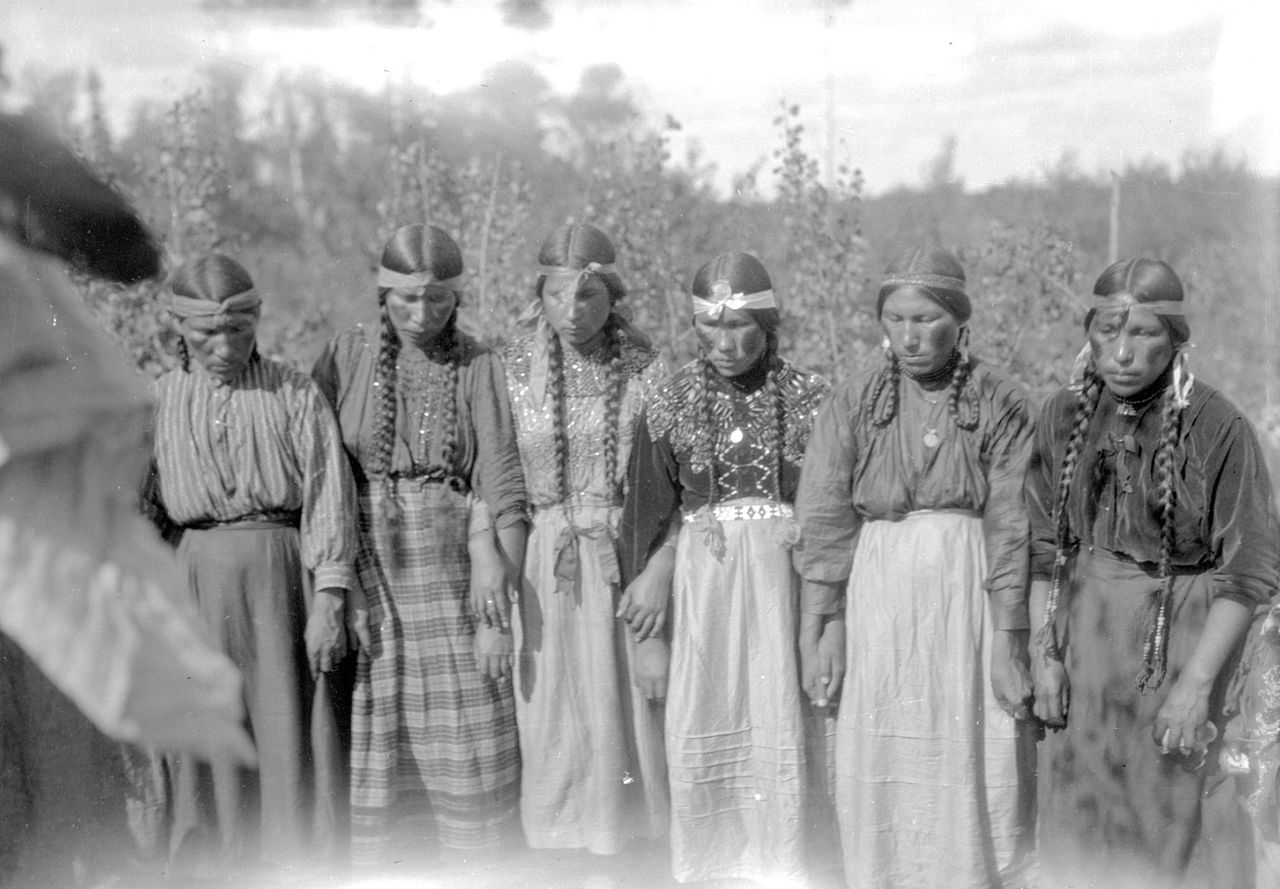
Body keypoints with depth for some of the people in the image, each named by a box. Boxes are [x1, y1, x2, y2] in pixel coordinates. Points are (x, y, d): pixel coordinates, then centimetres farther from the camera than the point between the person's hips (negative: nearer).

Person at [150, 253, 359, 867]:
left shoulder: (294, 392, 2)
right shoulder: (155, 401, 9)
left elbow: (327, 494, -3)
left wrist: (329, 602, -10)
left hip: (282, 574, -2)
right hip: (197, 578, 2)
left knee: (290, 724, -1)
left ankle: (297, 862, 9)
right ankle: (218, 863, 18)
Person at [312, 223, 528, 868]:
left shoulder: (480, 368, 1)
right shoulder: (347, 355, 3)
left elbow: (503, 493, -4)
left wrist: (498, 616, -9)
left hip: (452, 572, 0)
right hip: (365, 567, 1)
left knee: (466, 737, 2)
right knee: (370, 736, 3)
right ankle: (370, 862, 17)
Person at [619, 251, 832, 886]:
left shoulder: (810, 400, 0)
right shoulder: (671, 404, 4)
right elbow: (647, 522, 6)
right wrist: (649, 637, 4)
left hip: (785, 579, -1)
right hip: (699, 584, 1)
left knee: (780, 736, -1)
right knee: (698, 743, 3)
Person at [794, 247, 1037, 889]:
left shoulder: (999, 402, -3)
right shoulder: (854, 403, 3)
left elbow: (1012, 528, -7)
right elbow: (824, 522, 0)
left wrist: (1009, 640, -11)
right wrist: (821, 626, -7)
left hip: (971, 594, -2)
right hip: (878, 597, 2)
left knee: (976, 770, 2)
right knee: (878, 775, 6)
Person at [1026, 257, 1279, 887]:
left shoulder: (1217, 427, -12)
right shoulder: (1062, 418, 0)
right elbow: (1043, 549, 6)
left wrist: (1197, 682, -13)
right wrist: (1043, 653, 1)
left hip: (1178, 641, -4)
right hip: (1081, 639, 4)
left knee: (1171, 817, 6)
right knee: (1078, 817, 12)